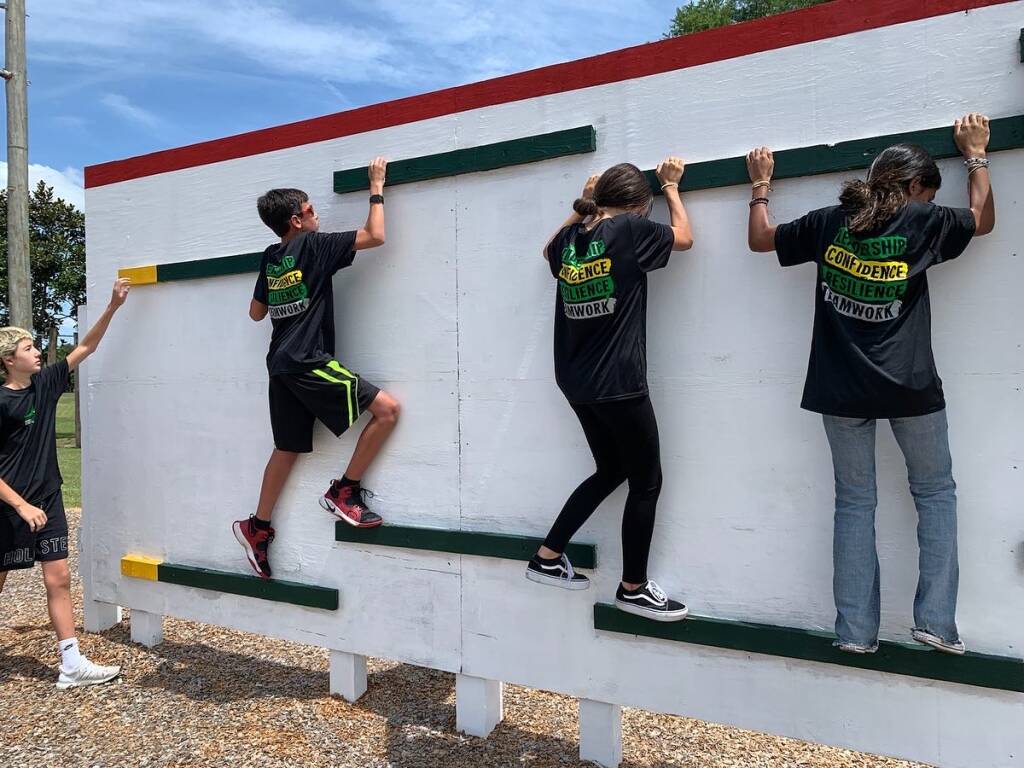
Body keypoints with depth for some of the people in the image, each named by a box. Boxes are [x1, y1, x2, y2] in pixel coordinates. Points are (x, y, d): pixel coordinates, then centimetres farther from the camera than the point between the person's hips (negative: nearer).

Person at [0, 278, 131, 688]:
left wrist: (112, 306, 0)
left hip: (48, 501, 6)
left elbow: (86, 348, 7)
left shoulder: (46, 383, 2)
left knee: (58, 580, 4)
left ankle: (72, 665, 9)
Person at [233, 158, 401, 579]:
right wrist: (377, 187, 4)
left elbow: (256, 312, 25)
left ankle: (257, 528, 24)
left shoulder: (270, 258, 16)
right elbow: (375, 236, -7)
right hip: (309, 363, -9)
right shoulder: (313, 245, -5)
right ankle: (343, 492, -4)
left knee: (288, 448, 17)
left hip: (282, 365, 9)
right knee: (387, 408, -10)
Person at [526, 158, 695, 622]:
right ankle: (633, 588, 20)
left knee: (610, 470, 22)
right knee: (646, 482, 8)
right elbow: (684, 238, 7)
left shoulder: (570, 238, 7)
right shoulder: (629, 230, -11)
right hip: (618, 383, -7)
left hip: (577, 383, 8)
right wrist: (671, 186, 19)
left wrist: (581, 204, 27)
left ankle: (547, 558, 26)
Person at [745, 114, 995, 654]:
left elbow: (759, 239, 12)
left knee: (854, 501, 11)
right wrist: (975, 154, 27)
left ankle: (855, 630, 11)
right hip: (909, 386, -2)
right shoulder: (922, 222, -3)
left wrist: (760, 184, 26)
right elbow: (984, 219, 16)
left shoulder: (829, 222, 1)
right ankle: (935, 619, 12)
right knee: (935, 493, 18)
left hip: (841, 387, 2)